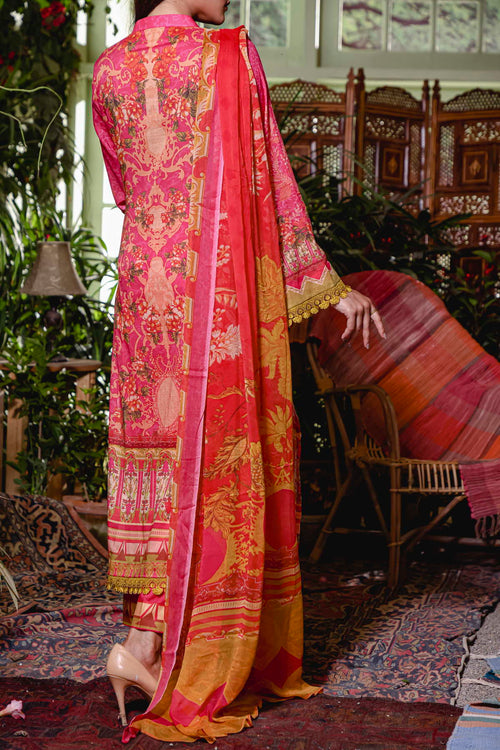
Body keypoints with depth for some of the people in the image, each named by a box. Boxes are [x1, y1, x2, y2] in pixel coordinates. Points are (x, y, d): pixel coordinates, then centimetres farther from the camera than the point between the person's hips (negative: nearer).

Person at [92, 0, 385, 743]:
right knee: (214, 455, 0)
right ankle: (146, 648, -1)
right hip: (220, 284, -6)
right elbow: (269, 181, -7)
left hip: (143, 280, 6)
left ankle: (144, 629, 15)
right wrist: (327, 284, 0)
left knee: (158, 446, 12)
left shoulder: (110, 70, 8)